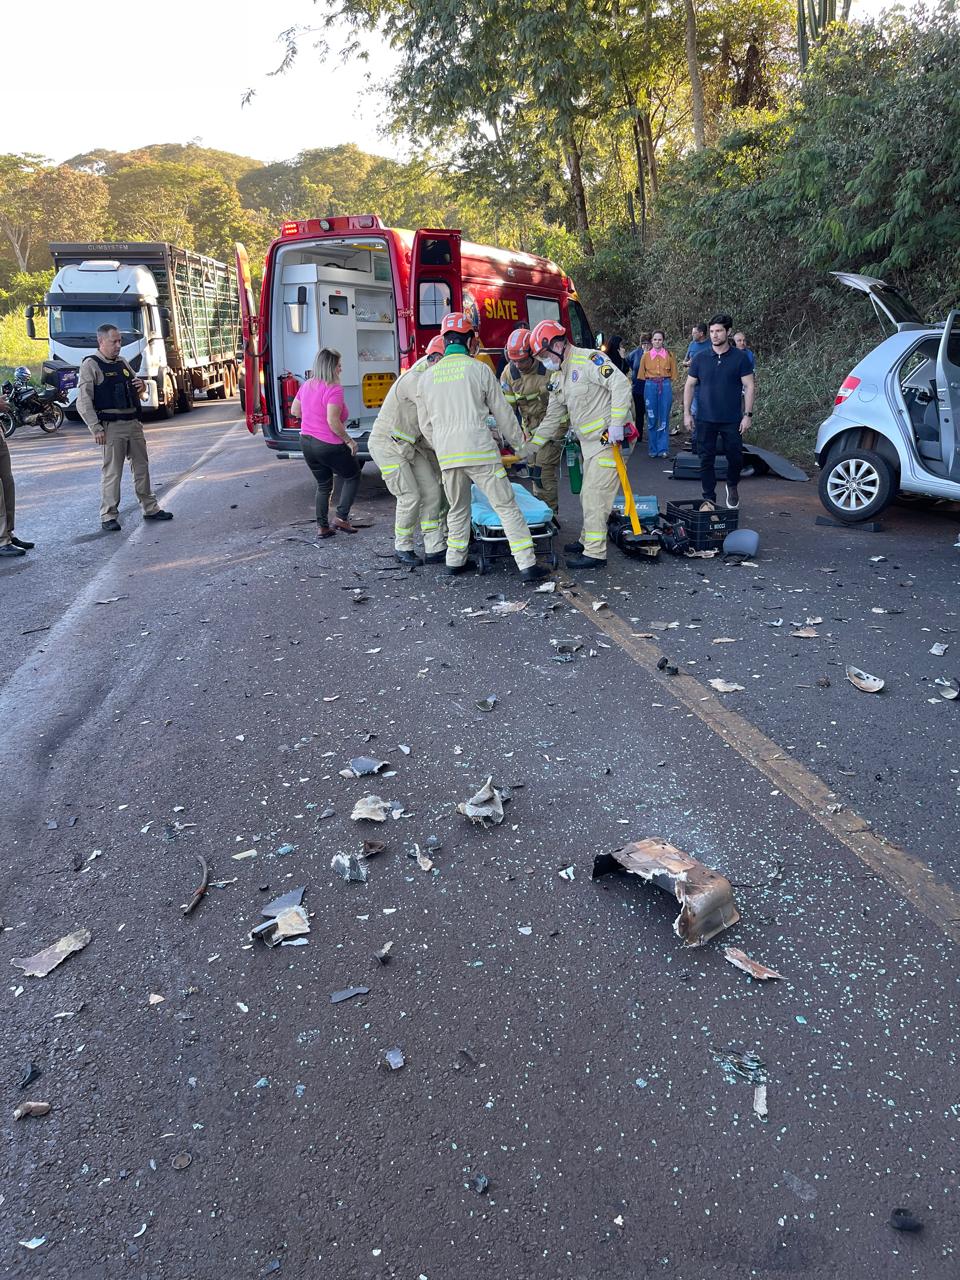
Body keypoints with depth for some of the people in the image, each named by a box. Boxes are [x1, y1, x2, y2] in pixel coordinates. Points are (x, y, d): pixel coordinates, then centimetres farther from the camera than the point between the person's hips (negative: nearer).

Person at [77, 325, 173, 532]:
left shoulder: (122, 362, 15)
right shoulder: (91, 365, -6)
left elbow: (136, 392, 28)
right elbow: (83, 401, -11)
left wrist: (141, 387, 3)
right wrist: (96, 428, -17)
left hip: (134, 422, 7)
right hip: (112, 426, -7)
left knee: (142, 467, 14)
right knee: (112, 472, -4)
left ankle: (150, 508, 25)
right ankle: (108, 517, 3)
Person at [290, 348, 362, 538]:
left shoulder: (307, 385, 6)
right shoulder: (334, 389, -19)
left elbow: (294, 411, 17)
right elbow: (333, 422, -26)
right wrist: (349, 440, -16)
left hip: (306, 442, 8)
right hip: (329, 445, -7)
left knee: (323, 485, 21)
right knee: (352, 477, 14)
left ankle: (322, 527, 20)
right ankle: (341, 517, 3)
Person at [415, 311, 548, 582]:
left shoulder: (427, 376, 11)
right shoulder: (479, 369, 0)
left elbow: (425, 425, 16)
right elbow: (502, 413, 4)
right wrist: (520, 445, 15)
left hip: (447, 456, 4)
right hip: (479, 451, -4)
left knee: (458, 509, 21)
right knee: (506, 506, -1)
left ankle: (455, 560, 28)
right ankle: (527, 565, -4)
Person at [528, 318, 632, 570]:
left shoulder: (589, 360, -14)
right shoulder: (558, 376, 15)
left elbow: (621, 384, -22)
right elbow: (552, 417, 20)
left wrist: (616, 424, -26)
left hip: (609, 439, -9)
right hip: (590, 443, 9)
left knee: (594, 496, -8)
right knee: (588, 495, 18)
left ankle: (595, 554, -2)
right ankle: (587, 540, 33)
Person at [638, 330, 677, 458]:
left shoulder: (669, 355, 6)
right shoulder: (646, 355, 6)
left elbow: (673, 373, 10)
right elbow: (642, 374, 10)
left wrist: (665, 382, 6)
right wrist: (651, 382, 7)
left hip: (665, 386, 0)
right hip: (650, 386, 0)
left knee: (664, 419, -1)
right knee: (651, 419, 2)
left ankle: (663, 449, 1)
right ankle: (652, 449, 7)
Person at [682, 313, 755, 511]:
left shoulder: (740, 357, 0)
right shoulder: (700, 359, 5)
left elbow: (749, 387, -1)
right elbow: (689, 386, 10)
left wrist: (747, 415, -7)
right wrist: (686, 413, 4)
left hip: (732, 420, -1)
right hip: (705, 420, 1)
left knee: (735, 458, 3)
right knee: (706, 460, 3)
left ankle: (732, 486, 32)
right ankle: (709, 499, 13)